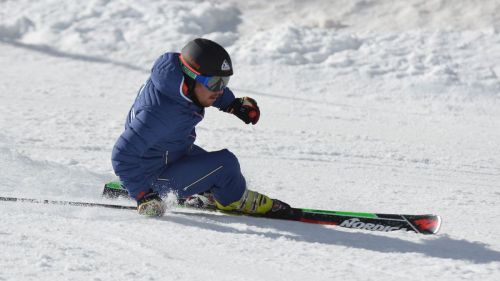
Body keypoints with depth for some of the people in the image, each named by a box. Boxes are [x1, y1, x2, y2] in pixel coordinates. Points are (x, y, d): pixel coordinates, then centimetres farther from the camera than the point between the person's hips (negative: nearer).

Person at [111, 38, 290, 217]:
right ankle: (236, 201, 9)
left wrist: (234, 104, 3)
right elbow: (123, 155, -36)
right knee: (225, 164, -16)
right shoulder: (161, 112, -39)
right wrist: (142, 195, -31)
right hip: (156, 174, -9)